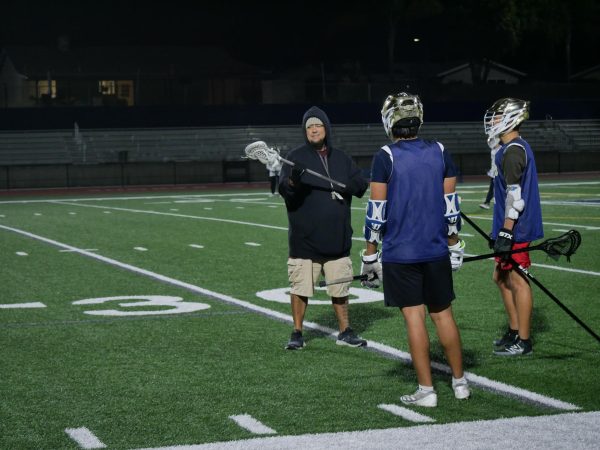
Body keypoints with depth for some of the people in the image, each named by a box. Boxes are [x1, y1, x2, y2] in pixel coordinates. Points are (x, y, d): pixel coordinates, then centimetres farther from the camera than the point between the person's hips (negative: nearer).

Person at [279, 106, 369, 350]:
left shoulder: (341, 158, 11)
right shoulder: (296, 157, -1)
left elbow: (361, 184, 8)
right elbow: (284, 189, -14)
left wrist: (345, 186, -13)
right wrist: (292, 182, -36)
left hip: (337, 238, 3)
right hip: (305, 239, -3)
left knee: (340, 288, 11)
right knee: (300, 288, 0)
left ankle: (345, 332, 22)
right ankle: (297, 333, 13)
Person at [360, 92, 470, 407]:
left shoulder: (385, 157, -9)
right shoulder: (439, 152, 2)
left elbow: (377, 212, -9)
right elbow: (451, 204, 5)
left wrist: (370, 254, -1)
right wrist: (454, 245, 15)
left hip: (399, 252, -4)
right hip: (437, 251, 4)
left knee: (414, 316, 0)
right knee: (442, 313, 14)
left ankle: (426, 390, 2)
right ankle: (460, 382, 21)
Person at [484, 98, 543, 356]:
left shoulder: (513, 151, -16)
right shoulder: (518, 148, 16)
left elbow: (515, 196, -22)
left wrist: (506, 232, -23)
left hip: (516, 229, -10)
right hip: (512, 228, 10)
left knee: (517, 281, -4)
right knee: (501, 277, 17)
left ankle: (523, 342, 2)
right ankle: (515, 331, 26)